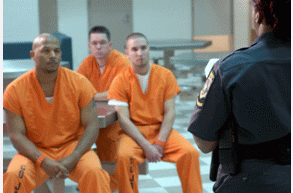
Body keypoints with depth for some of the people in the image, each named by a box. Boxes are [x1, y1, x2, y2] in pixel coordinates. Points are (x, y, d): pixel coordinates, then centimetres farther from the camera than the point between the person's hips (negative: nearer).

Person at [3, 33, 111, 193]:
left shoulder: (79, 82, -5)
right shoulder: (15, 90, -6)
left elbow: (92, 127, -5)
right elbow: (16, 135, -7)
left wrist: (73, 159, -20)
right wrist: (43, 161, -23)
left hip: (73, 146, 1)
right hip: (35, 152, 0)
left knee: (94, 171, -29)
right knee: (14, 175, -30)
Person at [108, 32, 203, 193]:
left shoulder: (165, 75, 3)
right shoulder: (120, 81, -3)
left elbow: (170, 112, 0)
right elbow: (123, 119, -9)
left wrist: (160, 142, -14)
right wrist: (146, 146, -19)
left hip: (161, 130, 2)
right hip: (133, 132, -2)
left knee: (190, 153, -22)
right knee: (124, 156, -33)